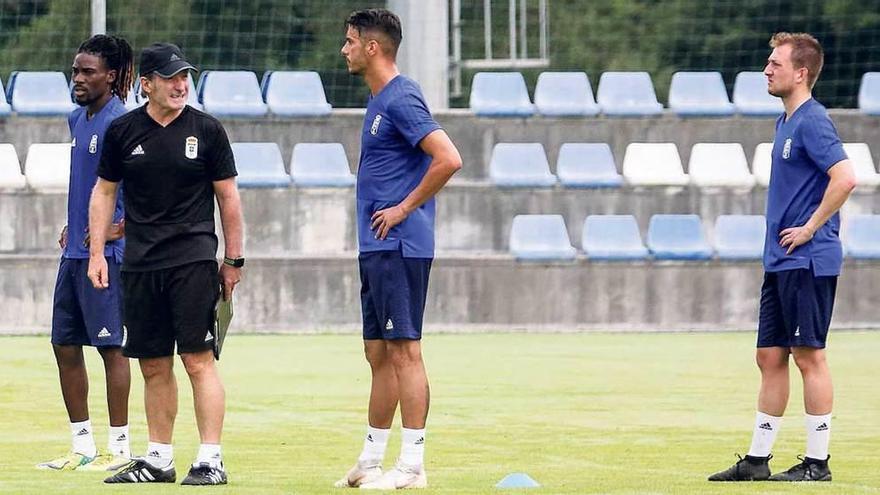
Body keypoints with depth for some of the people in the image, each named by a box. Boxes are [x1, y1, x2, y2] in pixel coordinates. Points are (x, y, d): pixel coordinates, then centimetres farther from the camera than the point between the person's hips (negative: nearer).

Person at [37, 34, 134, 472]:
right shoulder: (77, 120, 14)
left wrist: (124, 227, -16)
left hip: (105, 252, -9)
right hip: (75, 251, 9)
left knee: (110, 345, -5)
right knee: (65, 346, 9)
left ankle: (119, 448, -1)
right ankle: (83, 448, 15)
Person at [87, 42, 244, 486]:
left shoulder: (207, 130, 1)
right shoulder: (122, 131, 6)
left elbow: (227, 196, 6)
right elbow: (104, 191, 14)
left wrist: (233, 260, 5)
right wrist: (96, 254, 7)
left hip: (193, 261, -3)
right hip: (139, 265, 3)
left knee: (198, 360, -9)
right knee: (153, 366, 8)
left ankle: (211, 459, -8)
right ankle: (159, 459, 17)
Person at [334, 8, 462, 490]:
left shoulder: (401, 99, -13)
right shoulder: (379, 101, 17)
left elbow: (448, 160, -22)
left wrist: (404, 208, -16)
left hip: (400, 246, -10)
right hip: (377, 247, 10)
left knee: (403, 350, -9)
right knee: (379, 353, 13)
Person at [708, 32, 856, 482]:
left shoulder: (812, 121, -14)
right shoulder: (785, 122, 15)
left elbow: (845, 177, -26)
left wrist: (810, 228, -19)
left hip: (807, 261, -10)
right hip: (781, 261, 10)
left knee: (809, 356, -5)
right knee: (770, 356, 11)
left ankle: (817, 462, 0)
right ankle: (757, 459, 15)